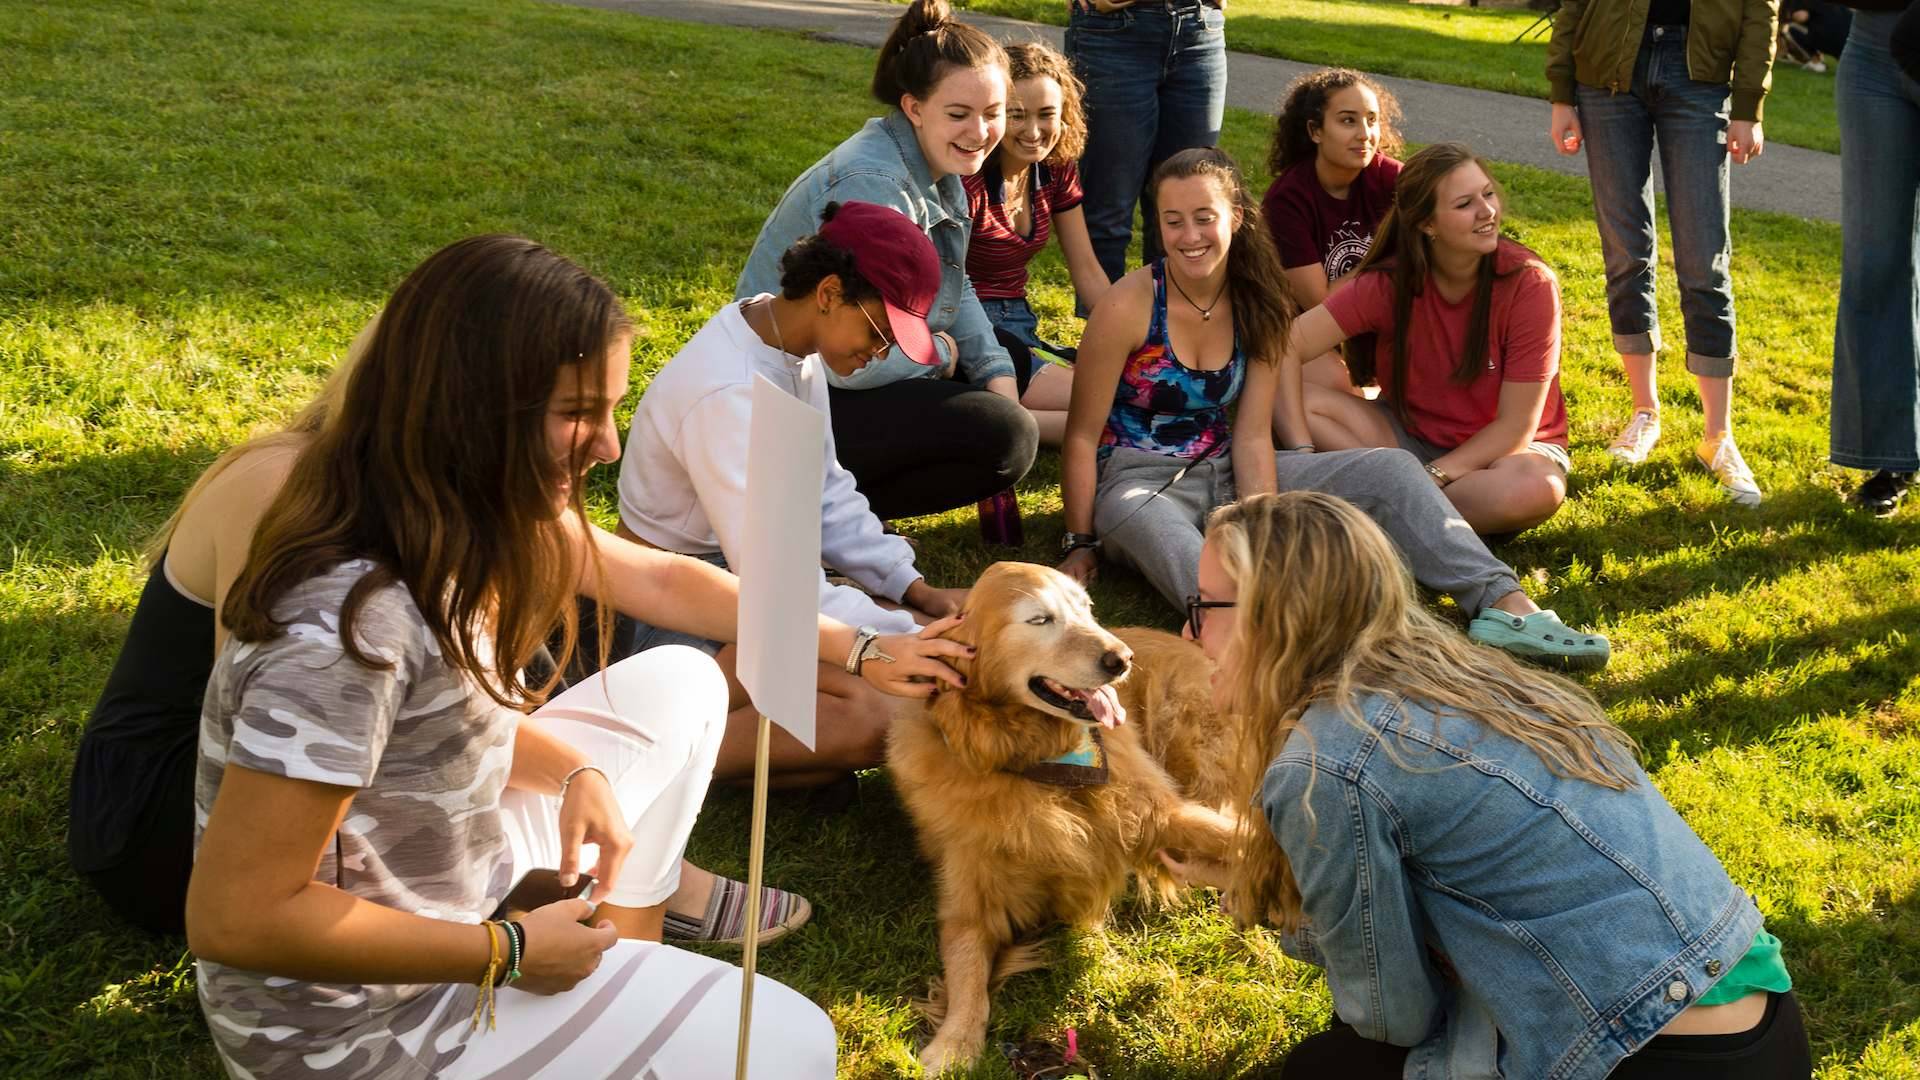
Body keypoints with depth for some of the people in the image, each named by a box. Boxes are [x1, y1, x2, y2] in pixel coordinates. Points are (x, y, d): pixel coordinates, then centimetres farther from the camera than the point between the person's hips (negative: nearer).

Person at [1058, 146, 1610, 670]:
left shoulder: (1256, 306, 0)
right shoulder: (1129, 307, -15)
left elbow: (1252, 437, -3)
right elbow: (1082, 436, -10)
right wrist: (1080, 546, -10)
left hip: (1223, 473, 6)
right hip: (1139, 482, -6)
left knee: (1389, 468, -8)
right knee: (1154, 529, -45)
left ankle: (1505, 606, -24)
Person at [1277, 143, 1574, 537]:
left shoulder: (1529, 283, -19)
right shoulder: (1389, 283, -13)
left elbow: (1515, 427, -18)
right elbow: (1284, 347, -18)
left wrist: (1431, 477, -27)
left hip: (1507, 450, -2)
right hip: (1410, 436, 2)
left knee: (1534, 488, -39)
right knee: (1291, 397, -19)